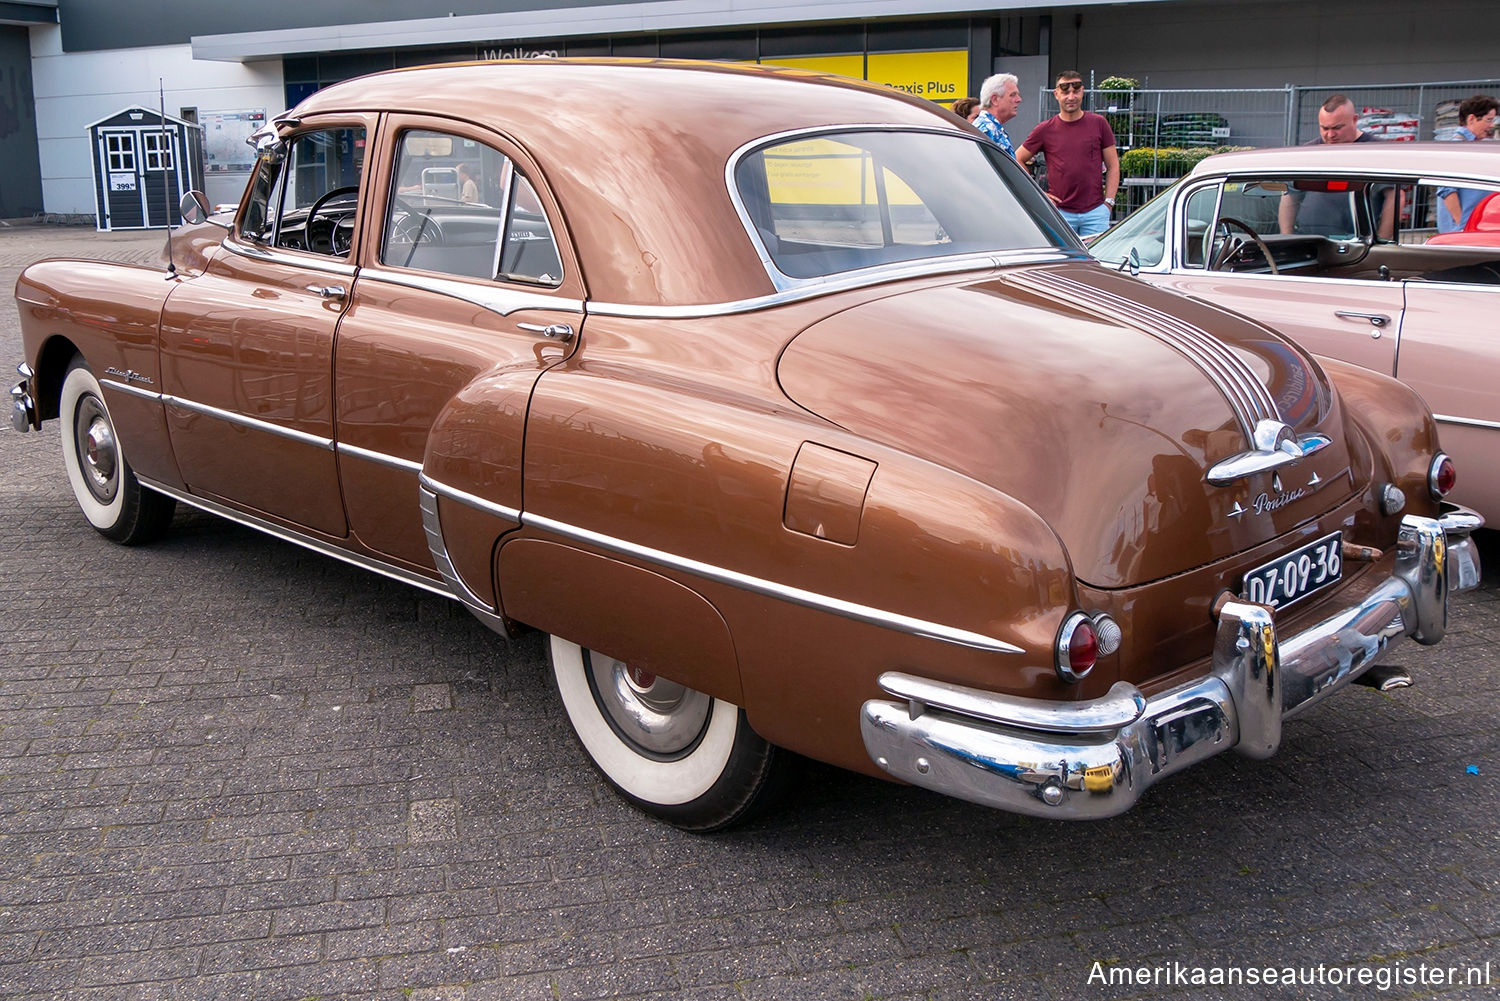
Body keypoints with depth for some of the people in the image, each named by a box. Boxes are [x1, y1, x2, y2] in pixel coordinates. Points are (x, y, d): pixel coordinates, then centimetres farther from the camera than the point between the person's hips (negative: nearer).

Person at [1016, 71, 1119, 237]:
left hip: (1095, 211, 1)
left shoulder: (1098, 123, 5)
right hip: (1059, 212, 0)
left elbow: (1113, 166, 8)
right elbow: (1018, 161, 9)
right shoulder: (1045, 130, 2)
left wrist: (1108, 202, 0)